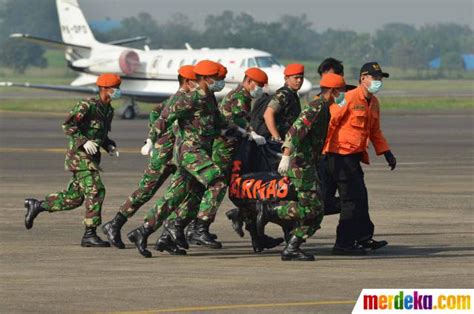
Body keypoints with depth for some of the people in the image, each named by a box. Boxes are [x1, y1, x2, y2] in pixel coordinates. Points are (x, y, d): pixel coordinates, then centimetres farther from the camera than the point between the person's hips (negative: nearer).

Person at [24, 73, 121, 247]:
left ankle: (36, 205, 25)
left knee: (74, 197, 11)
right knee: (95, 190, -16)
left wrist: (110, 146, 5)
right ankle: (89, 235, -13)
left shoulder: (109, 110, 13)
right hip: (80, 155, -9)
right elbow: (68, 125, -17)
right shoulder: (87, 105, -14)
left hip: (91, 158, 9)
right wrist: (84, 142, -26)